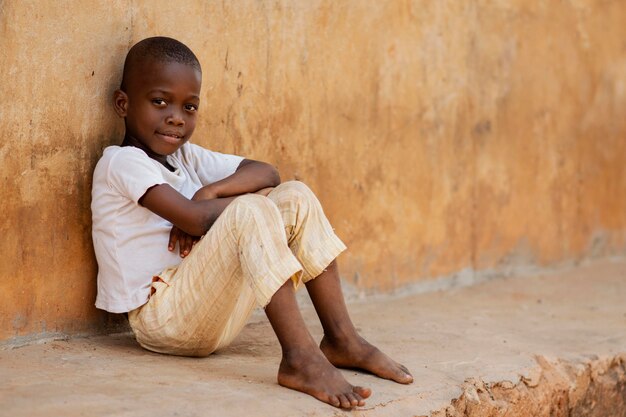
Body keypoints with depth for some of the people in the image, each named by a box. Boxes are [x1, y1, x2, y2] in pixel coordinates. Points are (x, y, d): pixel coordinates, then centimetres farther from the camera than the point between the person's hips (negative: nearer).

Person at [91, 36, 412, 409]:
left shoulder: (184, 156, 17)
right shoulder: (121, 162, -10)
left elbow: (266, 173, 7)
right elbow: (195, 219, -22)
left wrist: (210, 191, -11)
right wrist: (252, 198, -7)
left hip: (212, 314, 9)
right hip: (160, 317, -9)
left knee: (295, 198, 1)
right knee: (252, 211, -28)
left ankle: (341, 339, -4)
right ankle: (299, 358, -34)